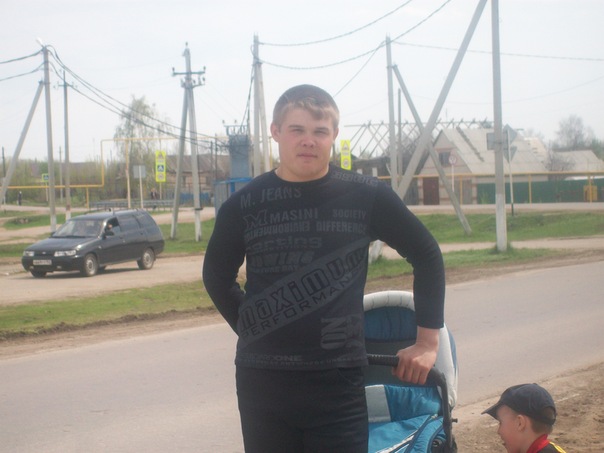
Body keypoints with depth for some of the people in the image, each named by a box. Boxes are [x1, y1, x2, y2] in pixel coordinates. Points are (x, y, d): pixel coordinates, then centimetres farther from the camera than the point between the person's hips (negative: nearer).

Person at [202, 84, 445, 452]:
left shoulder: (367, 196, -3)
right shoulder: (245, 204, 1)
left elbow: (427, 256, 8)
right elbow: (217, 274, 18)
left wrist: (428, 340, 7)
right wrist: (253, 328, 10)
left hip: (339, 382, -1)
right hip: (261, 380, 2)